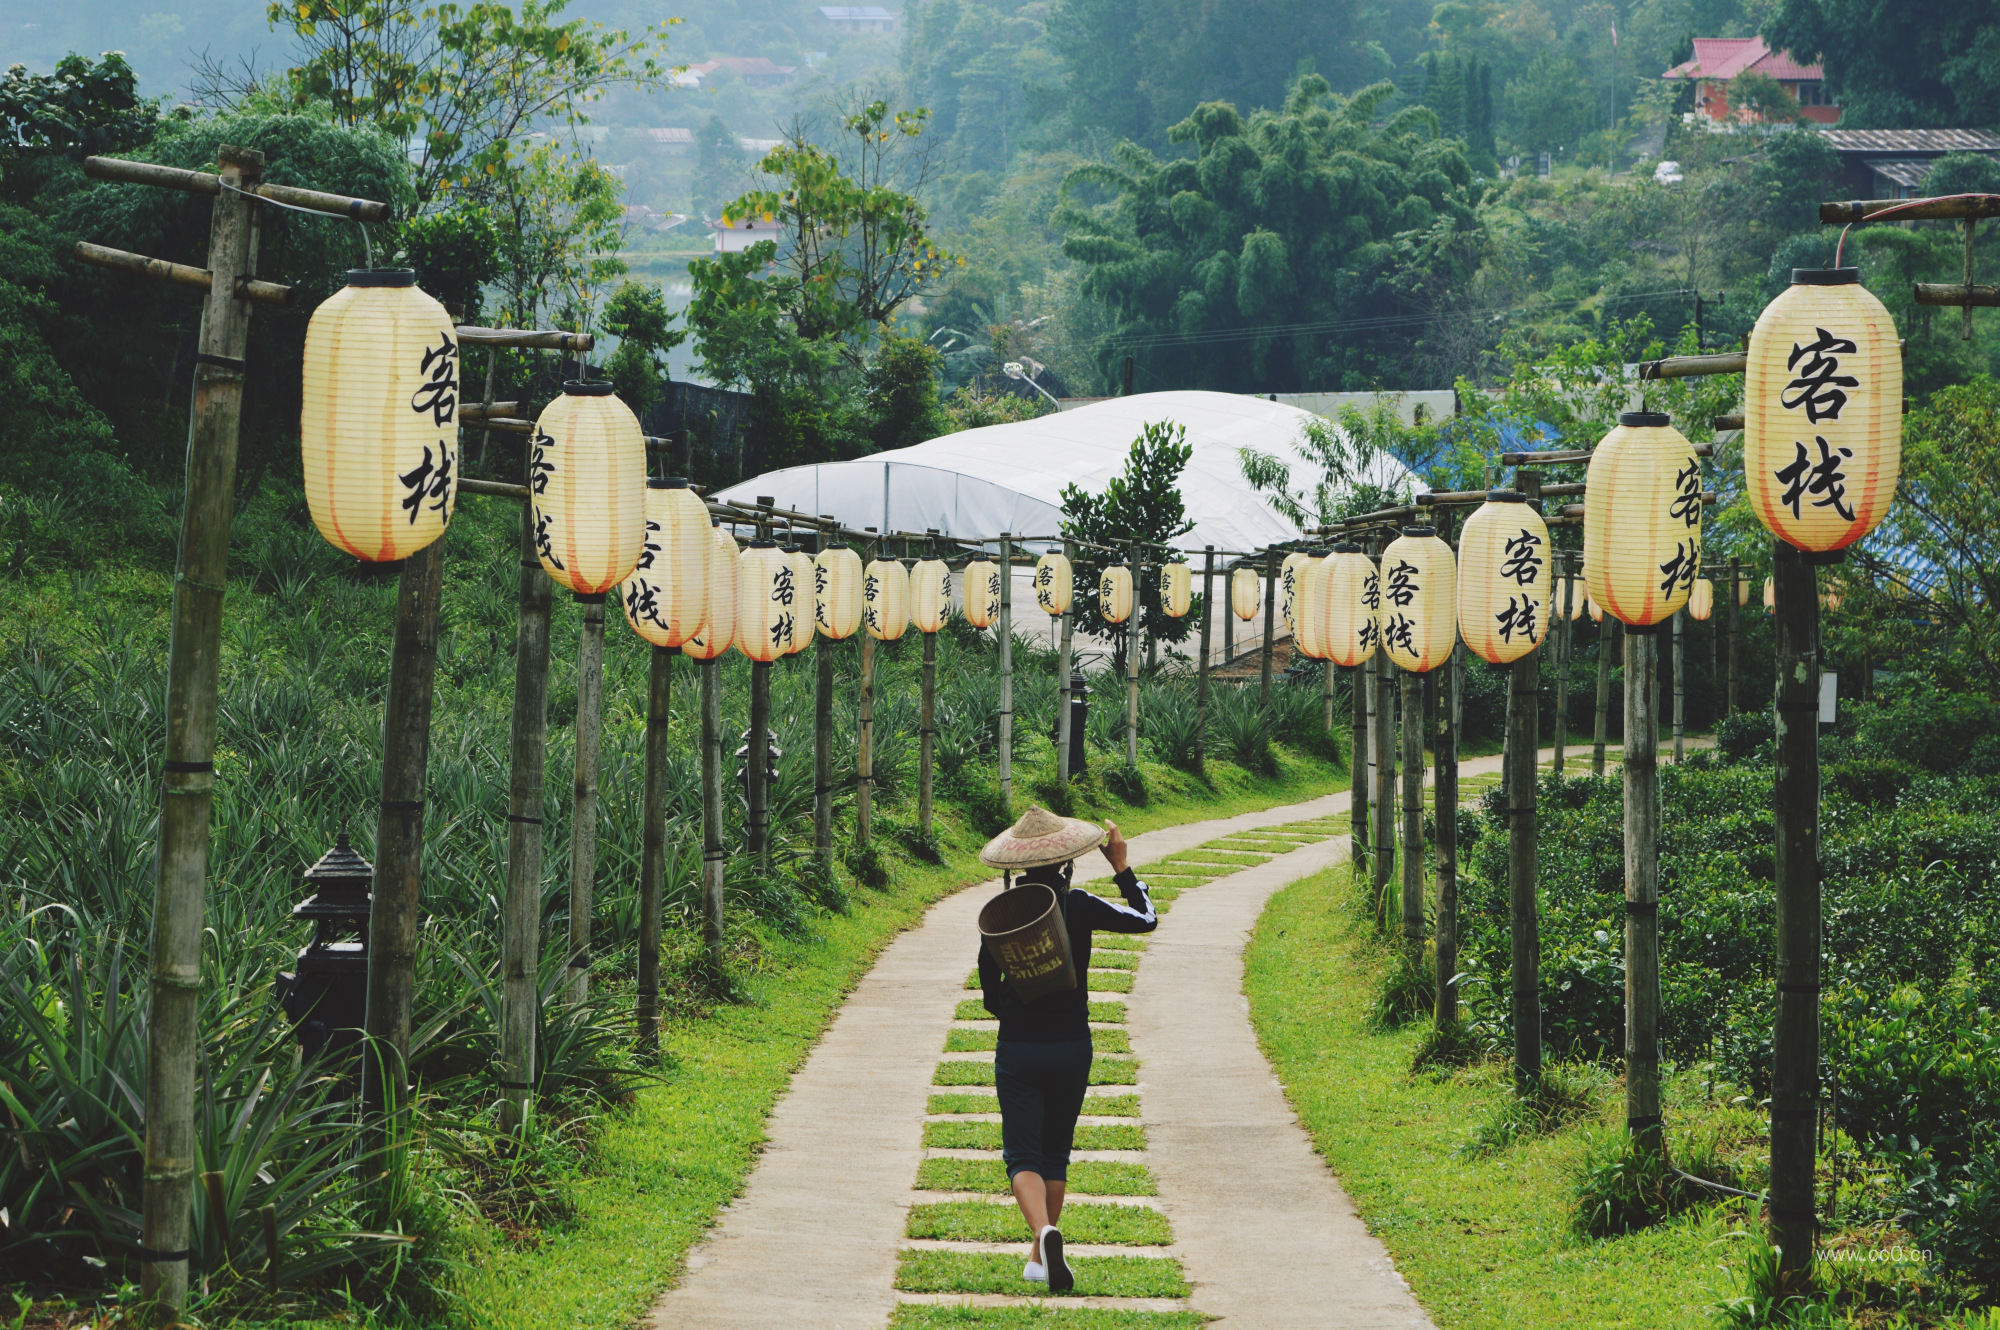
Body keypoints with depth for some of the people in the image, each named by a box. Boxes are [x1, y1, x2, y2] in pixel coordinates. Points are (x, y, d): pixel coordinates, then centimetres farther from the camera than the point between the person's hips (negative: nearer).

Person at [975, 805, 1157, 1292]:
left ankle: (1044, 1231, -29)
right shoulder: (1079, 907, -9)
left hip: (1017, 1051, -1)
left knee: (1023, 1157, -1)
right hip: (1072, 1047, 1)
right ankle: (1040, 1257, 22)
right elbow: (1145, 919, 6)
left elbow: (988, 991, 3)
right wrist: (1121, 867, 14)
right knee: (1055, 1155, 17)